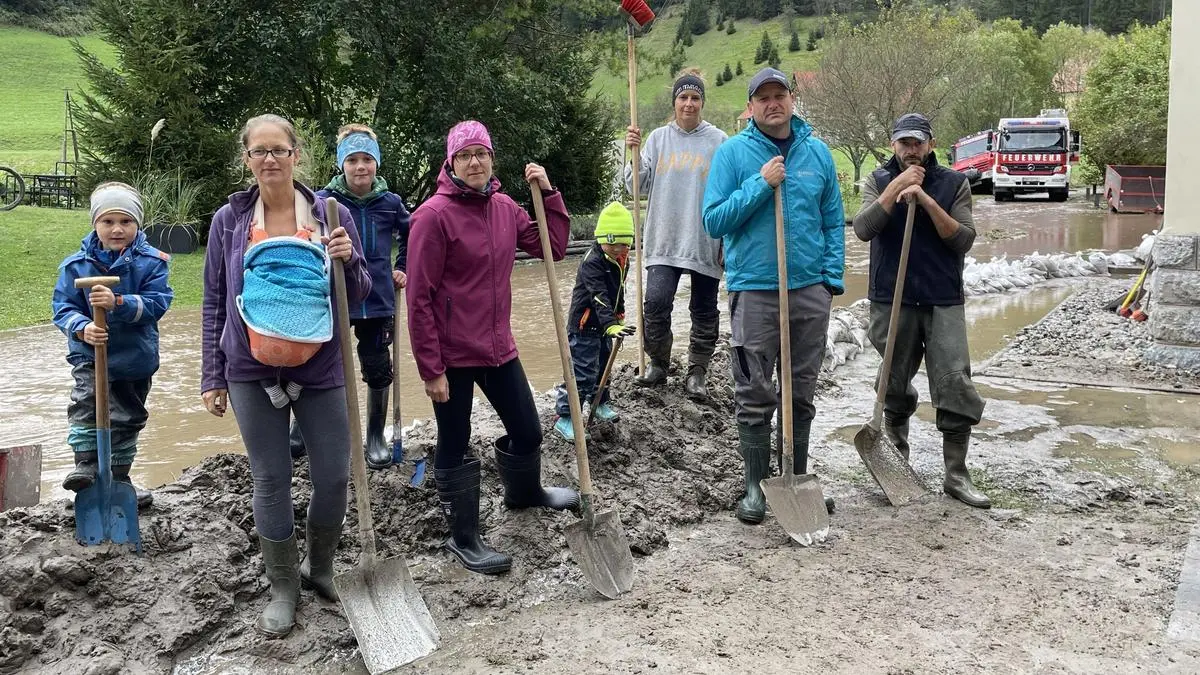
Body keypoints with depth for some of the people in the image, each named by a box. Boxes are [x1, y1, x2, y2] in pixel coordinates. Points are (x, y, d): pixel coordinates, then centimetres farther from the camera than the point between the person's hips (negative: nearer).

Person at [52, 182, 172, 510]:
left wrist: (117, 303, -34)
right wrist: (82, 328, -26)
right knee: (85, 407, -24)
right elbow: (63, 307, -5)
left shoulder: (152, 262, -8)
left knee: (127, 419, 14)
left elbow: (156, 304, -18)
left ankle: (118, 479, 31)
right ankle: (86, 467, -13)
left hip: (135, 358, 1)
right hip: (90, 355, -1)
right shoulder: (77, 264, -4)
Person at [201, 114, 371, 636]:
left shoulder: (331, 214, -1)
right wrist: (211, 377, 2)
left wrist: (348, 261, -17)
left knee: (333, 478, 4)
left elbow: (358, 296, 5)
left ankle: (320, 569, 30)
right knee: (271, 482, 5)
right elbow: (214, 303, 5)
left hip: (319, 367, 0)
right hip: (252, 371, 0)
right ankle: (283, 588, 22)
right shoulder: (229, 220, 1)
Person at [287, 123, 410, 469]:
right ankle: (301, 431, 31)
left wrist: (402, 269, 10)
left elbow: (412, 236, 18)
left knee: (378, 371, 9)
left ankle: (376, 437, 28)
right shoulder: (322, 201, -9)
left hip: (377, 300, 2)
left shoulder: (390, 203, 0)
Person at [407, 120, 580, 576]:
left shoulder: (505, 208, 4)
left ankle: (524, 492, 50)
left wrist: (548, 194, -1)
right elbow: (419, 298, -16)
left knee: (527, 431, 20)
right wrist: (430, 369, -16)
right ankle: (464, 540, 24)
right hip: (452, 354, -7)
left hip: (498, 346, 7)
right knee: (454, 447, 8)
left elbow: (553, 248, 11)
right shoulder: (434, 215, -15)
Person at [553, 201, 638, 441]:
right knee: (582, 372, -10)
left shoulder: (621, 261, 4)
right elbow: (599, 298, -35)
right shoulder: (592, 263, -25)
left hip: (604, 326, 9)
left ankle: (599, 403, 42)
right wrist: (611, 325, -44)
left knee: (603, 365, 22)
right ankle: (564, 417, -3)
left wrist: (620, 314, 24)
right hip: (584, 326, -9)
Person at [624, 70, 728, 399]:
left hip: (705, 241, -1)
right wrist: (633, 153, -9)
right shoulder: (658, 138, 7)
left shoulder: (718, 141, 1)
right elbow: (638, 186, 6)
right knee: (656, 302, -10)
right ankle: (657, 363, 11)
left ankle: (697, 372, 20)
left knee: (704, 310, 6)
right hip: (664, 239, 1)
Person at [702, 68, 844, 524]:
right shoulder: (733, 152, -2)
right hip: (754, 290, -3)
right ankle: (756, 485, 14)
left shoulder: (817, 152, 8)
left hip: (810, 290, 3)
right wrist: (760, 185, -15)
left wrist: (833, 277, 2)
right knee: (754, 397, 1)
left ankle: (798, 478, 26)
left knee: (802, 395, 13)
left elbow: (833, 221, 12)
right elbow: (714, 221, -7)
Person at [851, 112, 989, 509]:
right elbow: (863, 230, -11)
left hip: (944, 301, 0)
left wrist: (926, 200, -16)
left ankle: (956, 475, 0)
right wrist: (896, 188, -17)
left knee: (955, 384, -9)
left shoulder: (954, 183, 5)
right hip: (892, 301, 1)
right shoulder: (878, 181, 6)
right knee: (895, 387, 10)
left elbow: (963, 240, -6)